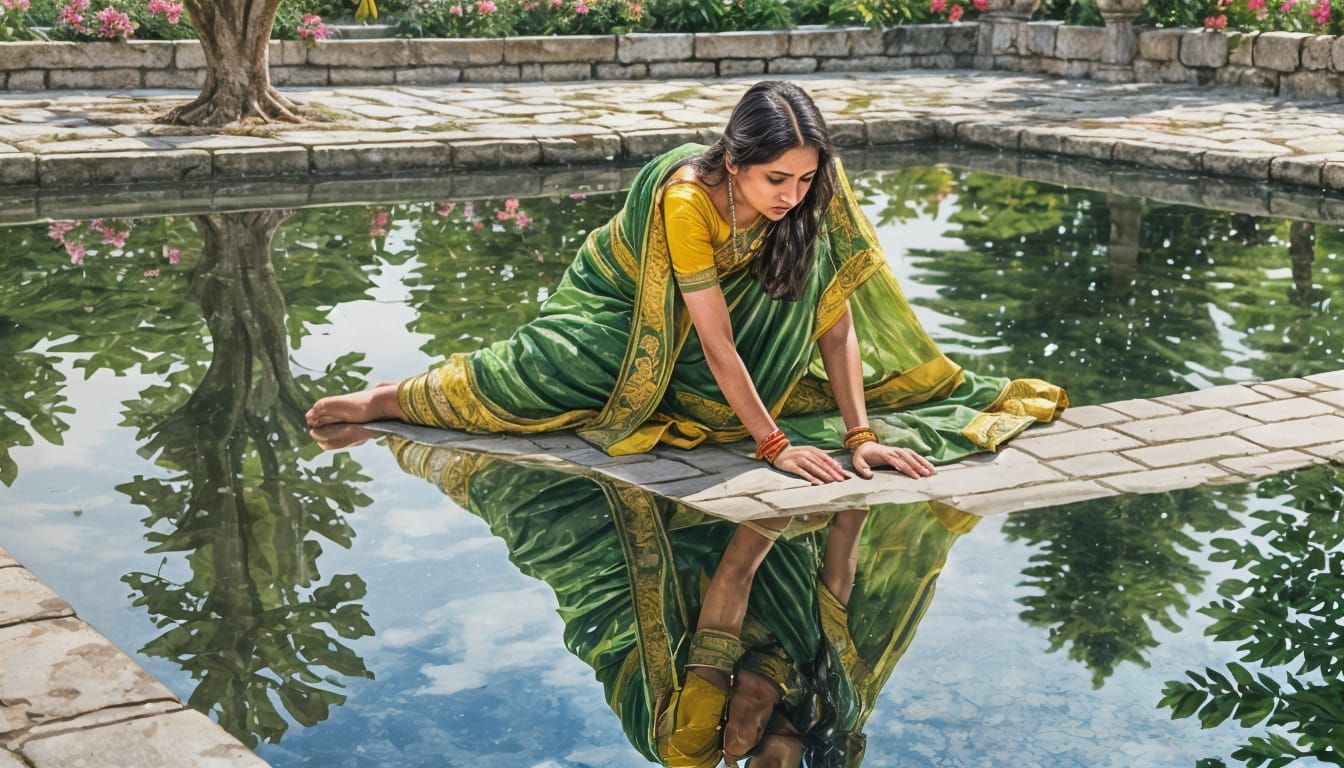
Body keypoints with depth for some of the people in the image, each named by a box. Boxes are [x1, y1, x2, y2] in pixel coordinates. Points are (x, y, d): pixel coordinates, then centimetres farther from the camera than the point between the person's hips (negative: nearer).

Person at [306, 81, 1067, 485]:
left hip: (726, 298, 7)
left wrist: (860, 433, -29)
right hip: (620, 301, -6)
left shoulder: (814, 193, -26)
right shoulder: (688, 198, -39)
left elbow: (836, 317, -23)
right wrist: (775, 443, -35)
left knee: (815, 269, -13)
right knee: (532, 377, -19)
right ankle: (387, 399, 5)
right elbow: (717, 342, -36)